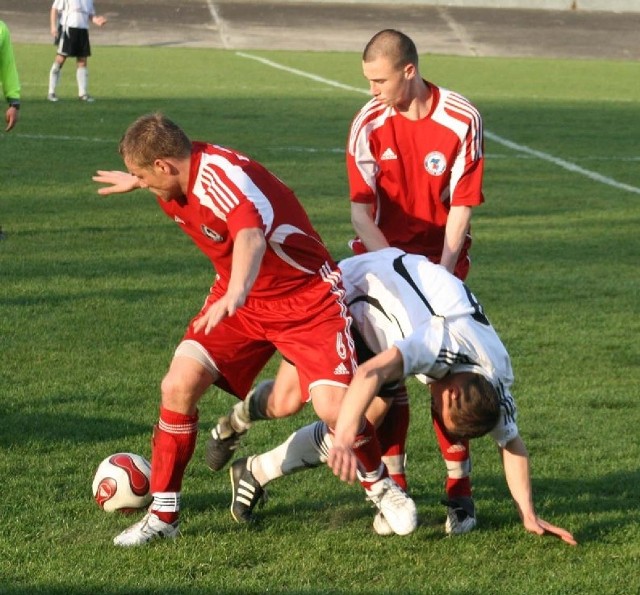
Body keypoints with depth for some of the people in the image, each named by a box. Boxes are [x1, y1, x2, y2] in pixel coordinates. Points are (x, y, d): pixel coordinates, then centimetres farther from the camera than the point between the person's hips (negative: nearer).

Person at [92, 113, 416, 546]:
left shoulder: (222, 174, -31)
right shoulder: (180, 173, -5)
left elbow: (251, 235, -51)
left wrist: (235, 294, -68)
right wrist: (137, 181, 35)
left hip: (306, 295, -7)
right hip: (239, 298, 7)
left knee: (334, 406, -21)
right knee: (179, 385, -11)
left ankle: (382, 488, 11)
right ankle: (163, 516, 2)